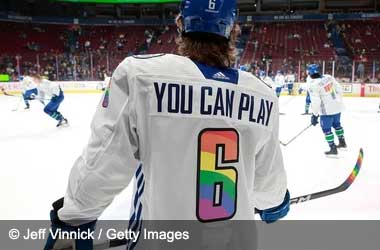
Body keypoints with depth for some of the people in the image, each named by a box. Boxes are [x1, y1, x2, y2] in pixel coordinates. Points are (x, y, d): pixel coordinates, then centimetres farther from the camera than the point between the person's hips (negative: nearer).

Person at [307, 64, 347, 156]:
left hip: (327, 110, -7)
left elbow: (315, 102, -18)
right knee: (336, 124, 26)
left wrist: (315, 115, -8)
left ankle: (333, 149, 8)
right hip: (337, 106, 7)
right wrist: (338, 100, 22)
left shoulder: (312, 85, -17)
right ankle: (342, 142, 40)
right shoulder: (328, 77, 1)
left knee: (326, 128, 6)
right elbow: (339, 89, 7)